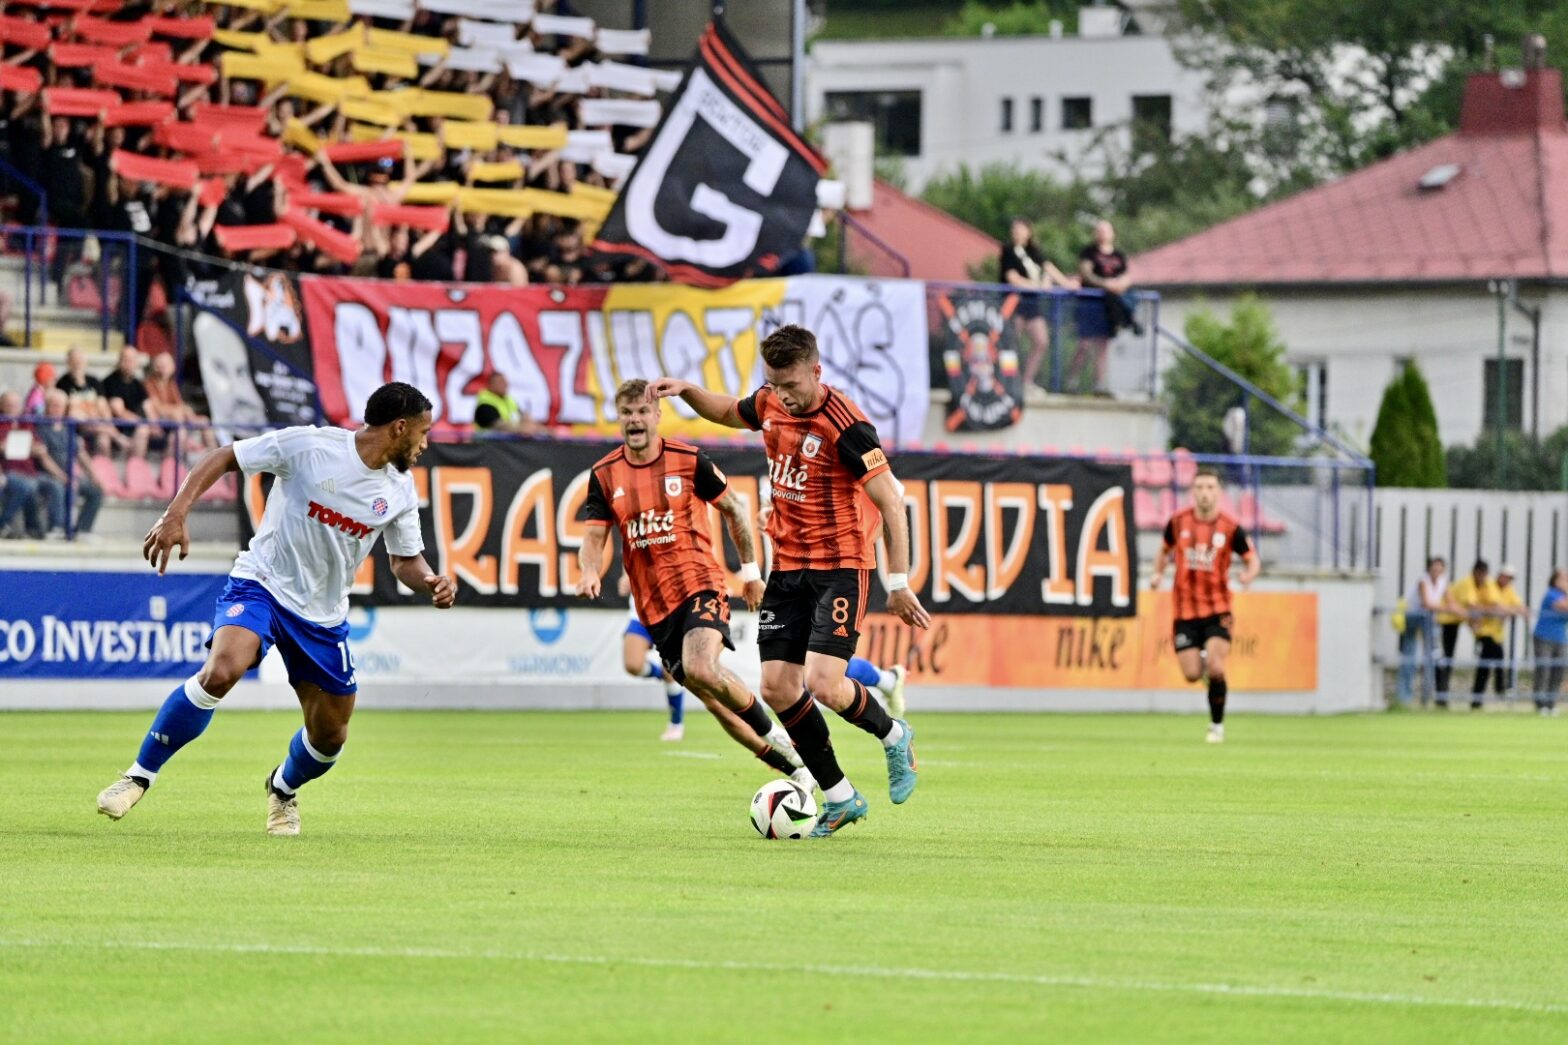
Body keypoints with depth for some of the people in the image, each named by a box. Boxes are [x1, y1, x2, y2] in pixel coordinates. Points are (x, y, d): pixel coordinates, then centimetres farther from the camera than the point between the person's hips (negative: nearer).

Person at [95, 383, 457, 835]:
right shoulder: (310, 446, -15)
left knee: (330, 734, 7)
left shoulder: (399, 491, 0)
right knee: (221, 671, -32)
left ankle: (284, 788, 43)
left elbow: (405, 559, 14)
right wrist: (176, 514, -21)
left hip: (323, 616, 5)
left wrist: (431, 582, -9)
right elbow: (221, 458, -9)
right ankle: (139, 776, -19)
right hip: (261, 585, -5)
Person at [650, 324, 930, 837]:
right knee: (777, 687, -1)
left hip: (840, 567, -7)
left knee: (824, 683, -19)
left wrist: (898, 583, -18)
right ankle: (840, 797, 12)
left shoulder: (845, 425, -19)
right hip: (787, 567, 7)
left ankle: (893, 736, 13)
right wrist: (688, 391, 6)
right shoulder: (769, 405, 3)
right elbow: (726, 412, 27)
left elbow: (890, 503, -16)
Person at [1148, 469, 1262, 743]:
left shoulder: (1230, 528, -7)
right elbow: (1164, 550, 17)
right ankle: (1204, 661, 36)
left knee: (1215, 669, -17)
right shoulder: (1178, 522, -1)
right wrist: (1158, 573, -2)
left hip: (1217, 609, -2)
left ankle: (1217, 725, 3)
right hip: (1185, 609, 2)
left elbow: (1253, 558, 4)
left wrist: (1249, 575, -19)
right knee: (1192, 675, -3)